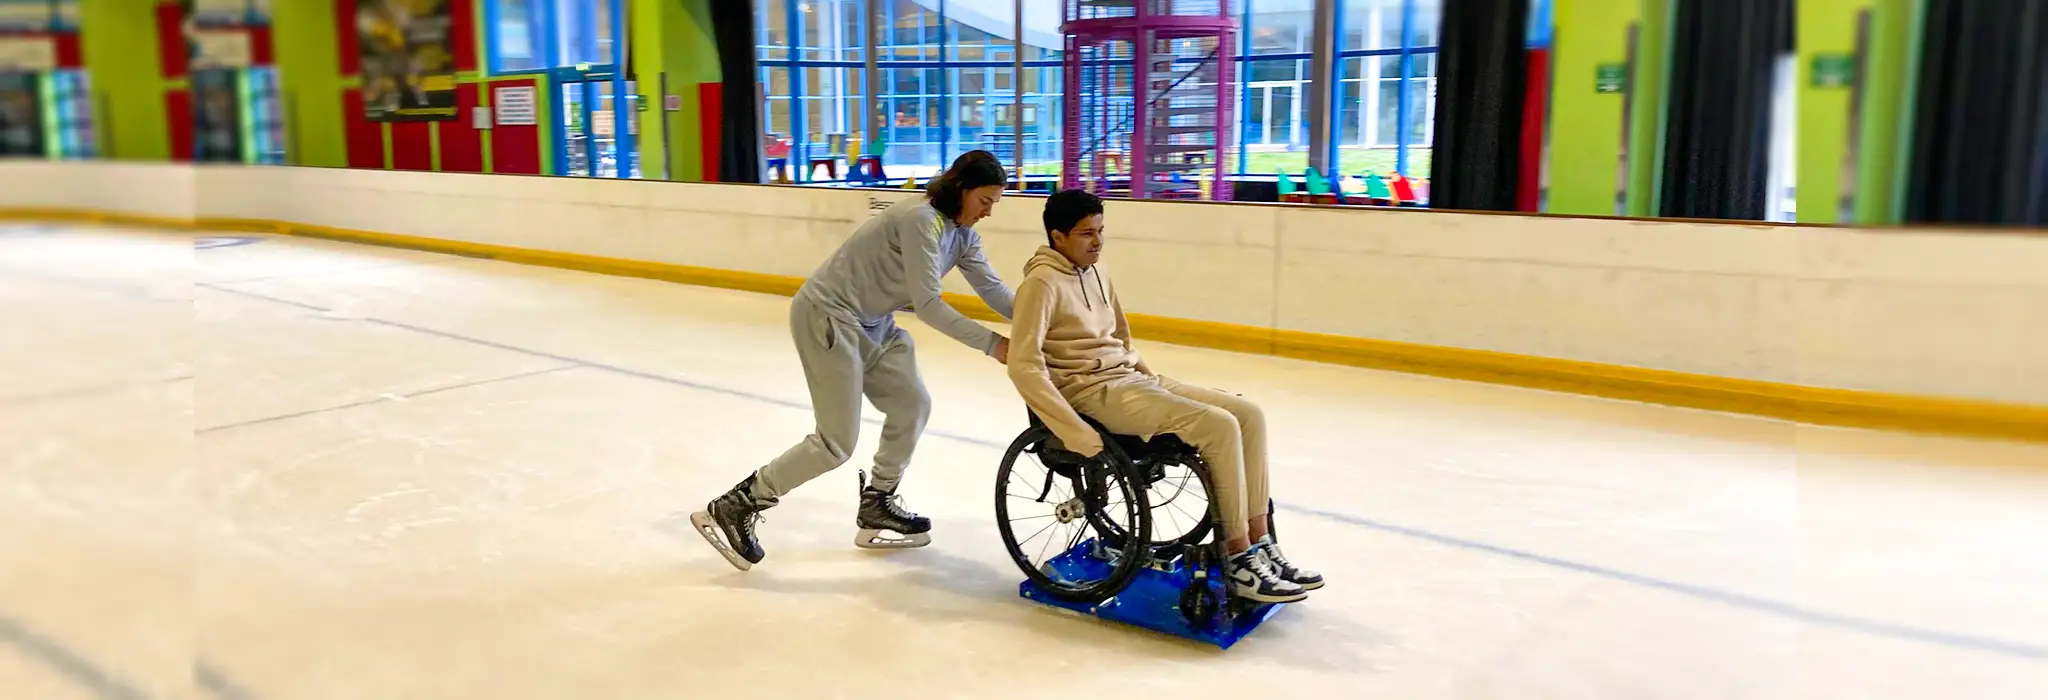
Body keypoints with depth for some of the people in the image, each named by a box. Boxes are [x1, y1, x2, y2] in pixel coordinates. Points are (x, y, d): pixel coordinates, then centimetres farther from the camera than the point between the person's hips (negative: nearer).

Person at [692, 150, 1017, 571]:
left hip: (873, 323, 10)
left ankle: (877, 508, 24)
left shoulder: (961, 233, 5)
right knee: (836, 443, -8)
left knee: (913, 406, 9)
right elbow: (927, 304, -29)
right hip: (828, 316, -10)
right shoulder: (921, 220, -24)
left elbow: (993, 289, 3)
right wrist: (993, 344, -28)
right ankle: (733, 508, 1)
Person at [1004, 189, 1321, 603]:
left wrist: (1158, 385, 15)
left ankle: (1260, 544, -1)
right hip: (1092, 391, -9)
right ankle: (1239, 561, -13)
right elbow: (1024, 367, -22)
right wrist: (1076, 432, -26)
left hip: (1131, 378, 9)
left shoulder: (1095, 273, 14)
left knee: (1249, 415, -4)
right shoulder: (1042, 283, -13)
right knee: (1219, 426, -23)